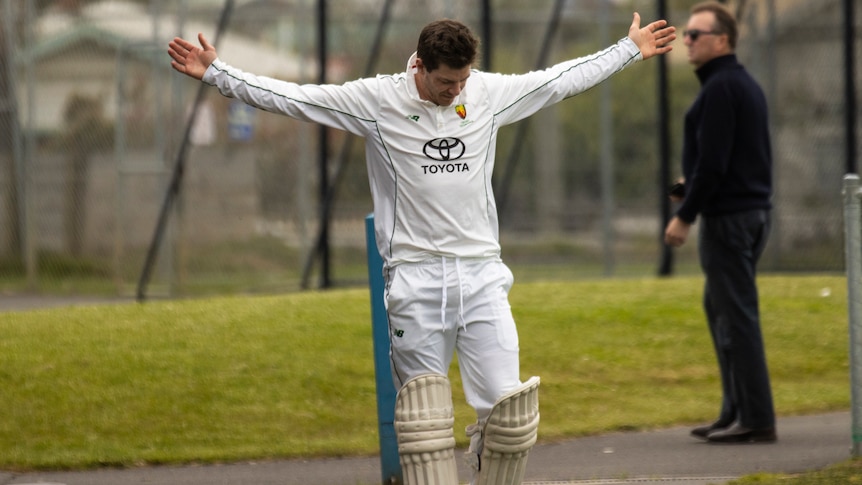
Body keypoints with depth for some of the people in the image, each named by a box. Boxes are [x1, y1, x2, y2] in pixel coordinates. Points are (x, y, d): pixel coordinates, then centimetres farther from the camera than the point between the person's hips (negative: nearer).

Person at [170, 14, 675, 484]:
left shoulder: (489, 92, 6)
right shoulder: (377, 100, -4)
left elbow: (560, 81, 20)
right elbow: (290, 97, -3)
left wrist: (630, 50, 26)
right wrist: (216, 73, -8)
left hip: (482, 272, 3)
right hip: (415, 275, -3)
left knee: (507, 402, -5)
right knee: (424, 407, -3)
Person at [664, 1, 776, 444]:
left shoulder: (719, 89, -15)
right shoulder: (746, 84, 17)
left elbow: (713, 162, -20)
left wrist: (685, 216, -15)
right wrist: (695, 184, 20)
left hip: (728, 217, -10)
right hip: (753, 208, 10)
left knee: (737, 313, -8)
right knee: (719, 308, 16)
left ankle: (755, 419, -8)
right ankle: (735, 412, 18)